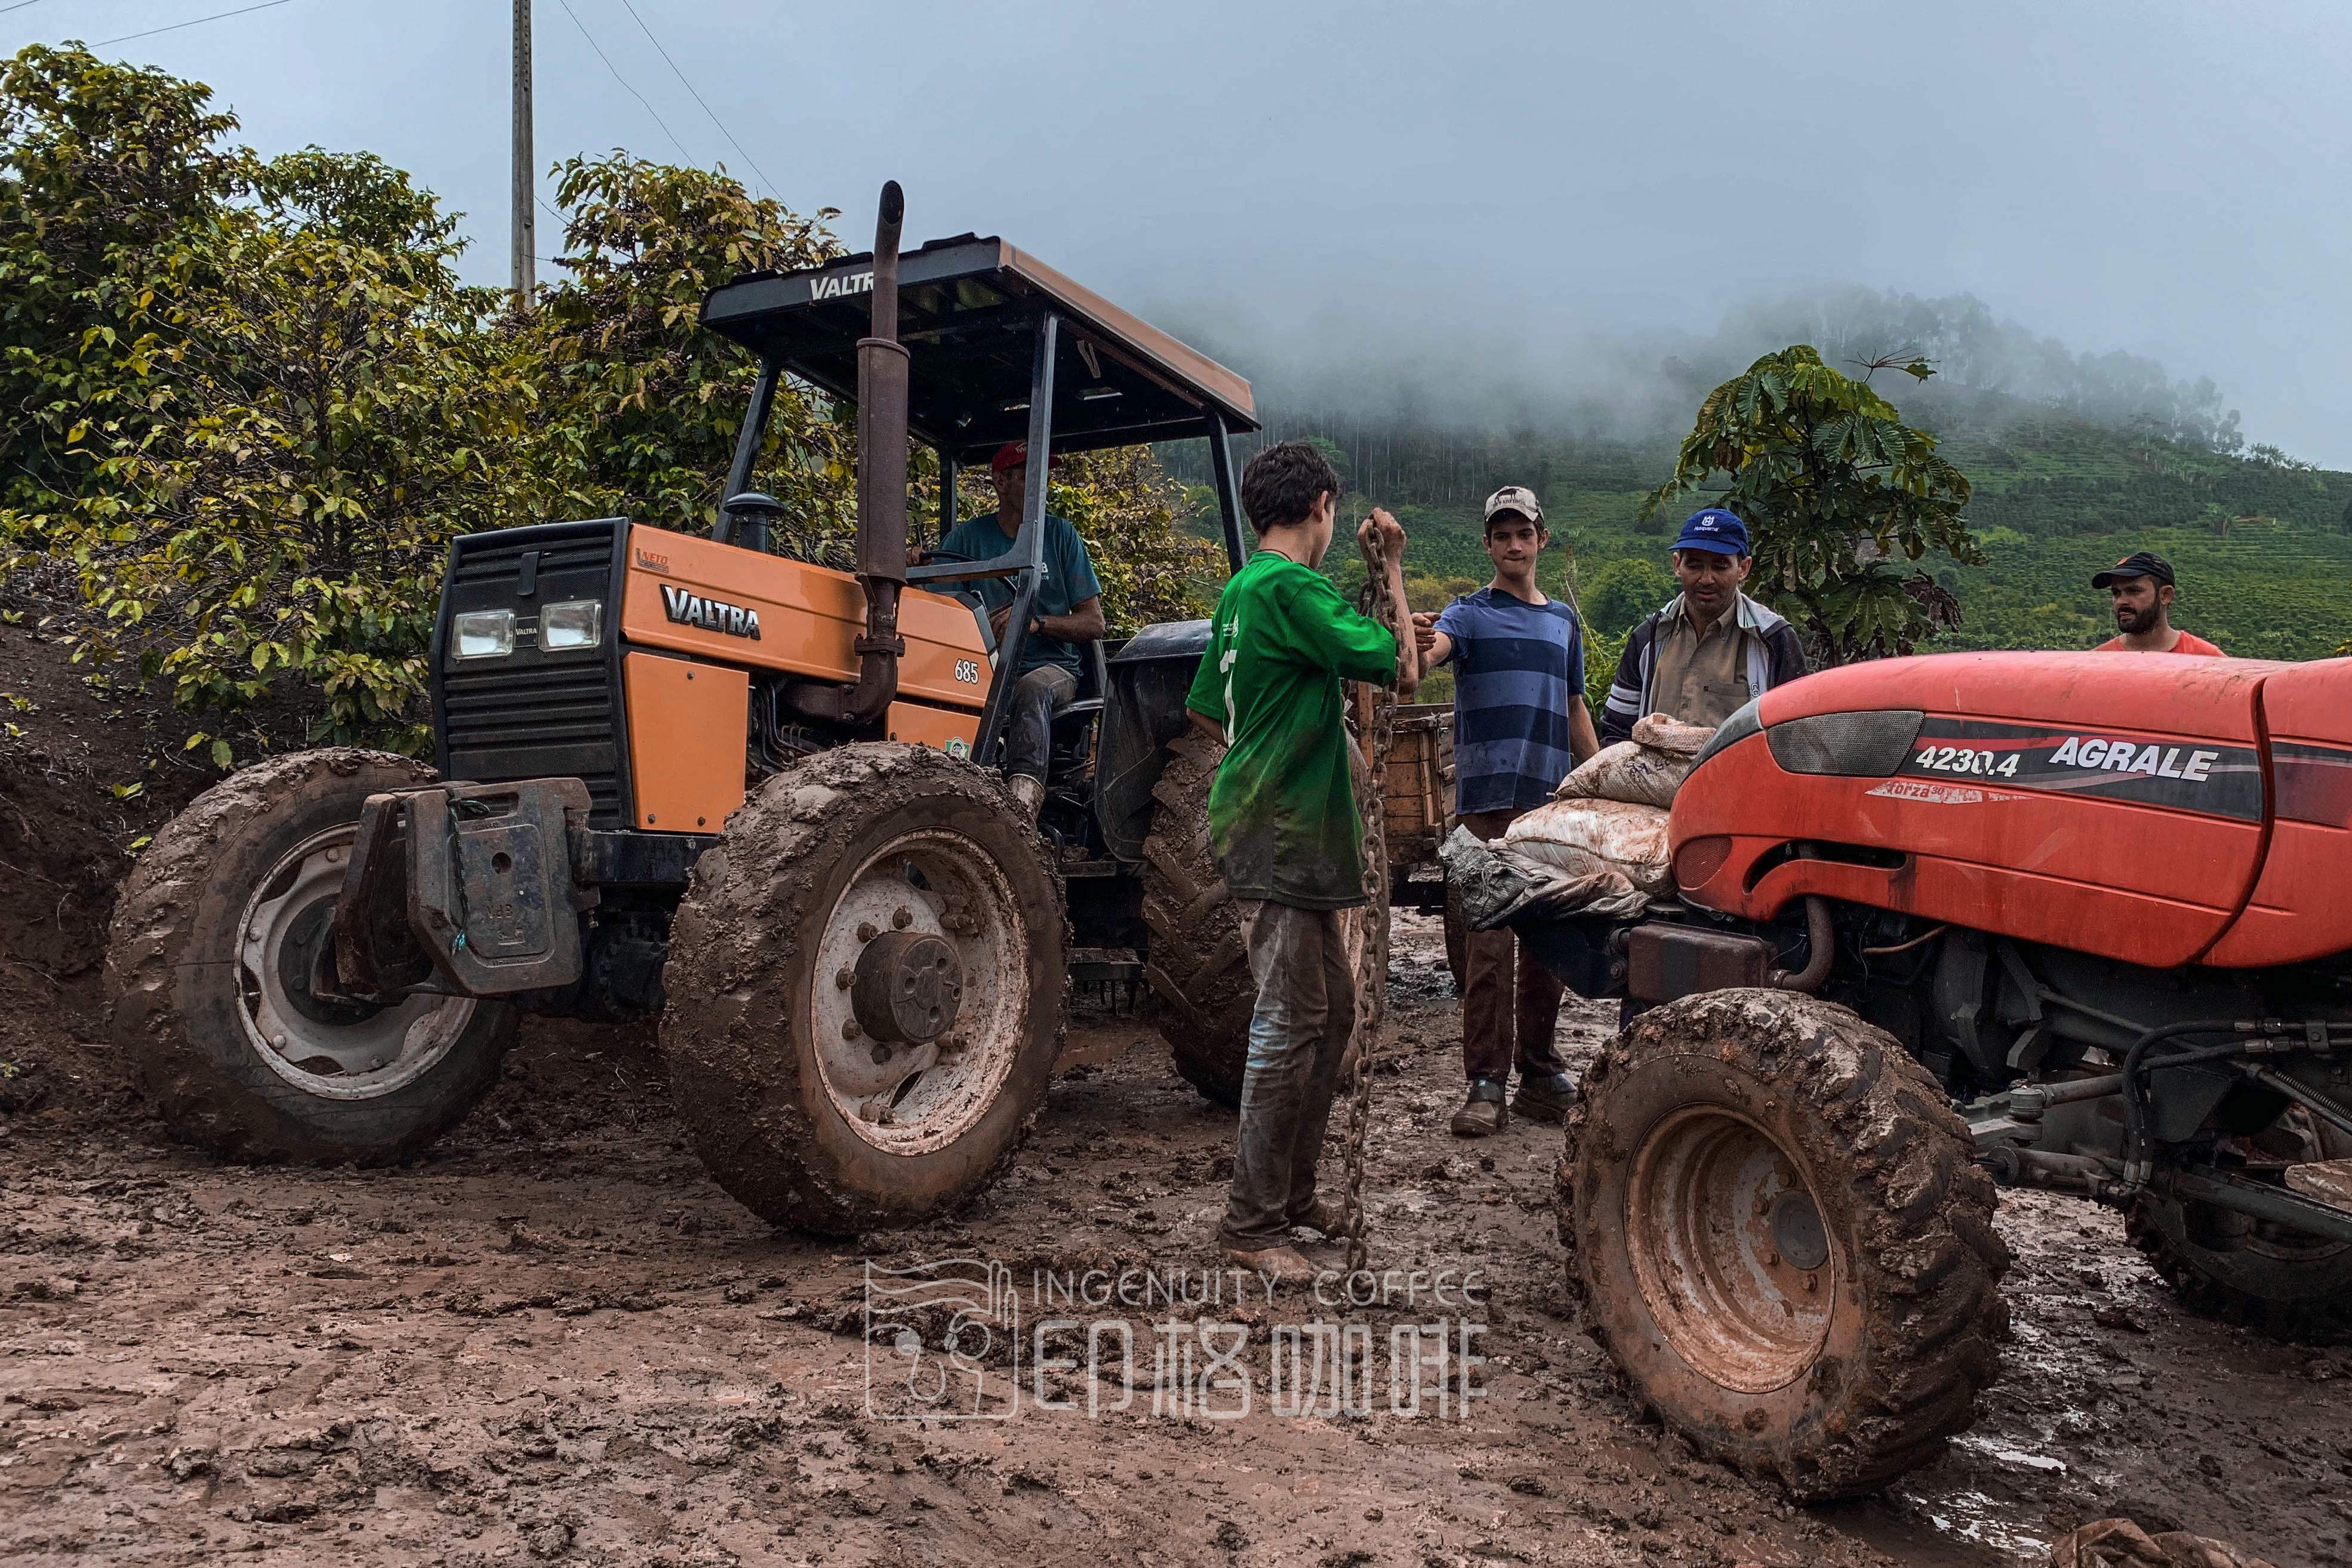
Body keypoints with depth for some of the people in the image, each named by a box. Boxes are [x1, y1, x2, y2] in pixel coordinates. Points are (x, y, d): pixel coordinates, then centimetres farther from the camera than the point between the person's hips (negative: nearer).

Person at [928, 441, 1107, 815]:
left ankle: (1024, 792, -57)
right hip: (985, 671, 1)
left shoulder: (1060, 534, 10)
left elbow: (1094, 623, 4)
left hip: (1053, 669, -1)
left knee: (1032, 689, -38)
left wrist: (1037, 621, -13)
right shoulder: (967, 537, 12)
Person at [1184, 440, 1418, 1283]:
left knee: (1333, 1008, 16)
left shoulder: (1241, 590, 16)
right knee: (1290, 1023, -7)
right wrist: (1392, 568, -5)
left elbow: (1204, 709, 23)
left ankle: (1292, 1191, 26)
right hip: (1277, 833, -10)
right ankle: (1251, 1226, 2)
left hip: (1290, 834, 10)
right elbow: (1401, 670, -16)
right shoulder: (1291, 586, -14)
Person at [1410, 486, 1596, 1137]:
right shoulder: (1470, 614, 1)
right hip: (1490, 798, -5)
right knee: (1491, 943, -7)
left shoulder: (1563, 620, 18)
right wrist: (1417, 641, -44)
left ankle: (1540, 1074, 19)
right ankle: (1486, 1082, -1)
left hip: (1554, 801, 5)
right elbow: (1426, 656, -21)